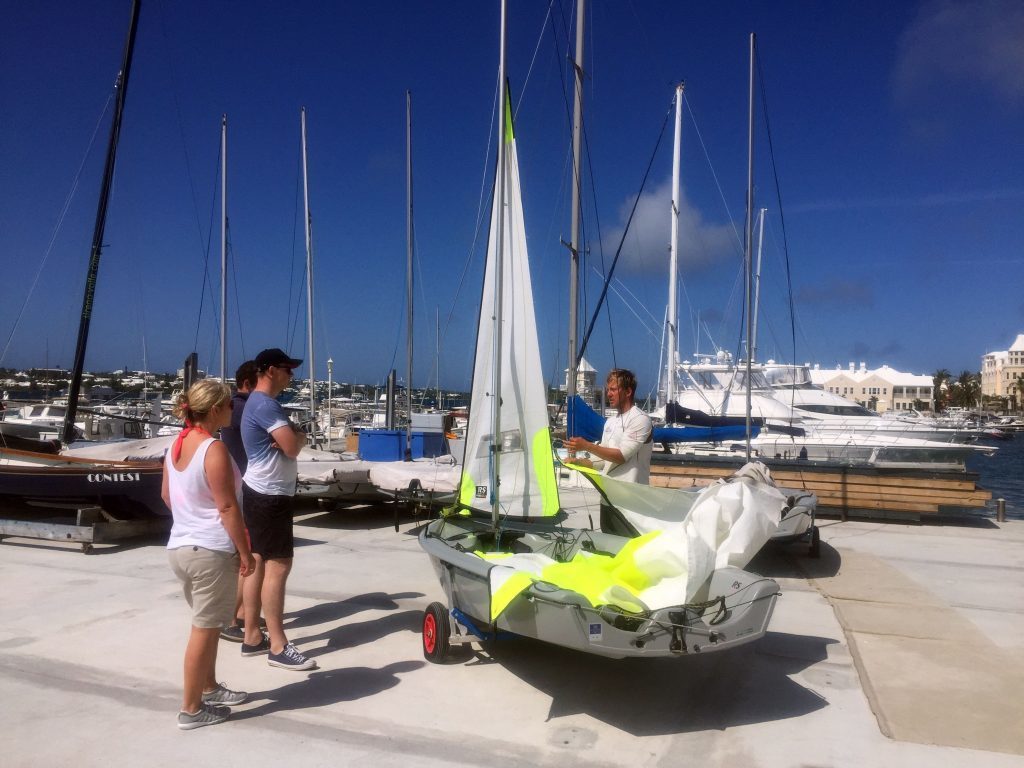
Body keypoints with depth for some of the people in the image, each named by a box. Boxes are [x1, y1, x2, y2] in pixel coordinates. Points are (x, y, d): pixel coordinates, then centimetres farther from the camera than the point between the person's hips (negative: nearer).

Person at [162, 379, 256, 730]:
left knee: (206, 623, 22)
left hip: (180, 546, 9)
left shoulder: (177, 444, 7)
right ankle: (191, 709, 15)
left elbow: (166, 495, 17)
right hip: (211, 551, -9)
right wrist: (245, 552, -13)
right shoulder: (214, 449, -20)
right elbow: (227, 507, -20)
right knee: (204, 629, 4)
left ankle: (209, 688, 35)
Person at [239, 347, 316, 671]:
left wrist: (293, 436, -9)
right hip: (270, 495, -11)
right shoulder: (265, 405, -18)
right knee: (278, 566, -8)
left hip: (260, 492, 11)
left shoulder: (260, 403, 16)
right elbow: (294, 446, -24)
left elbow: (296, 438, 14)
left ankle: (253, 637, 21)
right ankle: (278, 647, -4)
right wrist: (294, 437, -1)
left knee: (258, 564, 13)